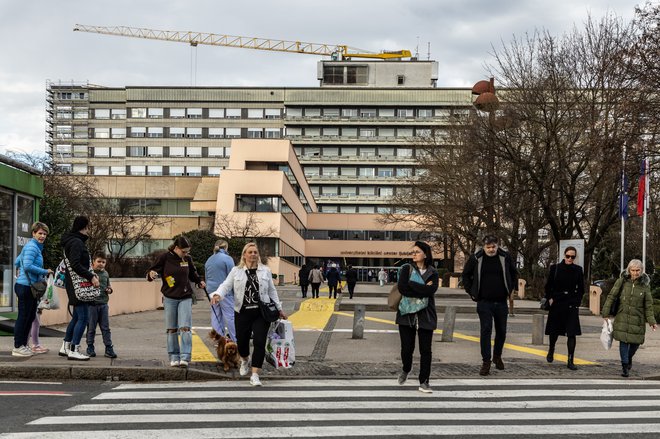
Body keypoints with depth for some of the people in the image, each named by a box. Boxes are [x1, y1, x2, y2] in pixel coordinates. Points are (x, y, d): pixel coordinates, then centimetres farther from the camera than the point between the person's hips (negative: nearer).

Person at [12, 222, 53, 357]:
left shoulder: (37, 247, 17)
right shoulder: (32, 247, -13)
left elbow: (17, 262, 25)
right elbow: (28, 266, -23)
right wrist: (45, 272, -15)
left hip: (32, 287, 10)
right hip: (26, 286, -10)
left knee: (30, 317, 14)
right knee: (23, 316, -4)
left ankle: (23, 345, 21)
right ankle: (18, 347, 3)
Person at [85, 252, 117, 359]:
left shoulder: (105, 274, 11)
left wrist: (110, 290, 3)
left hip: (103, 304, 5)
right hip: (92, 304, -4)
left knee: (106, 328, 6)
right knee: (91, 328, 6)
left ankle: (109, 349, 9)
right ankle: (90, 348, 19)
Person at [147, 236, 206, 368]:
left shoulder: (187, 258, 4)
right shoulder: (165, 257, -6)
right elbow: (153, 271, -1)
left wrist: (199, 281, 6)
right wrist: (151, 274, -23)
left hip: (185, 298, 1)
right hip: (169, 298, -1)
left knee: (185, 328, -10)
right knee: (171, 329, 4)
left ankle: (185, 357, -12)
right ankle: (174, 357, 13)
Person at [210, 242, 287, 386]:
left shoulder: (265, 271, 8)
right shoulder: (236, 271, 4)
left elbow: (272, 291, 14)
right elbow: (226, 285, -3)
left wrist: (279, 309, 14)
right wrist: (218, 294, -24)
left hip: (261, 312, 0)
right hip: (243, 313, 0)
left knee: (259, 342, -11)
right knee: (242, 341, 10)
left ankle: (255, 375, -7)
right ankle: (245, 361, 45)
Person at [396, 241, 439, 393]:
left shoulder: (432, 272, 5)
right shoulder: (406, 269, 4)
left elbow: (431, 290, -15)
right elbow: (402, 288, -12)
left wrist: (411, 285, -15)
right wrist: (423, 289, -13)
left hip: (425, 316, 0)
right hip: (407, 314, 0)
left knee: (425, 350, 1)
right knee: (407, 348, 1)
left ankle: (424, 382, 10)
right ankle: (405, 370, 32)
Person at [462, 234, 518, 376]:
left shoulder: (505, 258, 0)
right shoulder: (476, 258, -4)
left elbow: (514, 274, 17)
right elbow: (466, 275, 9)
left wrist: (510, 289, 10)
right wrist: (472, 292, 4)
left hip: (501, 302, 2)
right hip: (484, 302, -2)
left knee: (501, 331, 12)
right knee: (485, 331, -8)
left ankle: (497, 356, 32)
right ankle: (486, 362, -4)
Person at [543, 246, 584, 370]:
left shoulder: (578, 270, 1)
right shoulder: (555, 268, -1)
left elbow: (581, 289, 9)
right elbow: (548, 286, 7)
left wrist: (577, 302, 1)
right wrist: (550, 299, -1)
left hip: (572, 305, 0)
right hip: (556, 304, 0)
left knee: (572, 333, -6)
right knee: (554, 331, 14)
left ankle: (571, 361, -3)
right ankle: (551, 350, 42)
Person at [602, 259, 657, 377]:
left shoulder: (645, 284, 0)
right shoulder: (622, 281, -3)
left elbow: (648, 305, 3)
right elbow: (611, 297, 0)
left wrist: (651, 321, -3)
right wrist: (606, 313, -4)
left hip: (637, 319, 1)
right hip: (622, 318, -1)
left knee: (636, 342, 7)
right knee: (623, 341, -6)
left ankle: (629, 358, 37)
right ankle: (625, 366, 4)